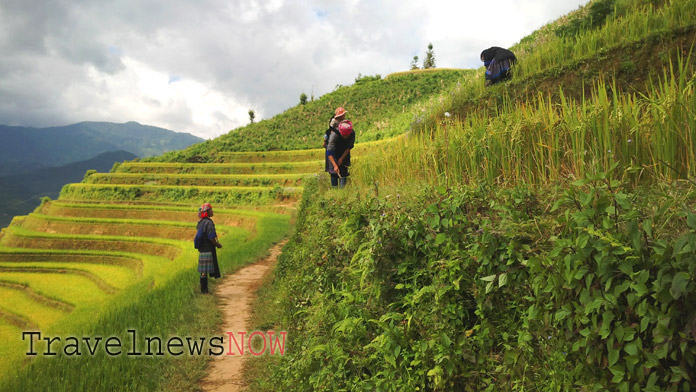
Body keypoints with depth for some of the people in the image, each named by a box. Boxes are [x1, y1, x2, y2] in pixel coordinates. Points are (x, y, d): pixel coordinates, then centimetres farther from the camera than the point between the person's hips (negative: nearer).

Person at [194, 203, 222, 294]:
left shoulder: (200, 222, 12)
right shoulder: (209, 223, -16)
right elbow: (211, 238, -20)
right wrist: (218, 245, -3)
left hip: (201, 250, 9)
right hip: (208, 250, -9)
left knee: (203, 271, 12)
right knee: (205, 272, -4)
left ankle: (203, 289, 17)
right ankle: (204, 290, -1)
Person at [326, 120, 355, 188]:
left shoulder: (352, 133, -27)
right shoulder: (334, 134, -37)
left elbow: (349, 147, -12)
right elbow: (329, 152, -37)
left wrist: (342, 158, -17)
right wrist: (335, 165, -43)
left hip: (344, 152, 3)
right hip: (334, 150, -3)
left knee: (344, 170, -4)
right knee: (334, 171, -10)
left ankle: (342, 187, 1)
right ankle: (334, 187, -3)